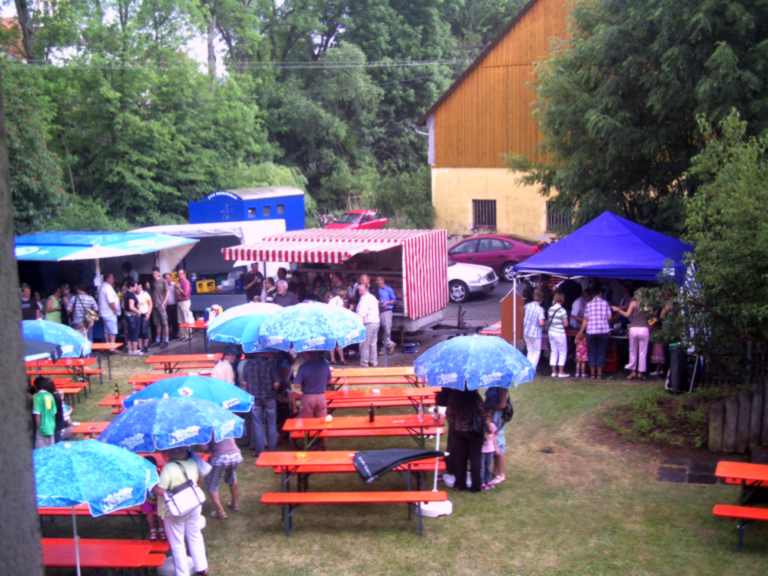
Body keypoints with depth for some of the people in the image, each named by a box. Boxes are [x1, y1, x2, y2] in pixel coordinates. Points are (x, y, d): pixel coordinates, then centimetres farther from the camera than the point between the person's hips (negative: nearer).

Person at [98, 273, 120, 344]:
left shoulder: (102, 287, 15)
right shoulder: (108, 287, -17)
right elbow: (111, 302, -22)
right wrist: (115, 311, -12)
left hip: (105, 313, 10)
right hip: (110, 314, -10)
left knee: (107, 332, 12)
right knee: (113, 332, -9)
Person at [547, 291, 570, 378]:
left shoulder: (551, 309, 2)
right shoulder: (562, 310, -16)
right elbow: (566, 324, -14)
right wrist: (564, 322, 6)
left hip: (551, 332, 6)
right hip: (560, 333, -6)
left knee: (553, 351, 12)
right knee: (563, 352, 5)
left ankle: (554, 371, 13)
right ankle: (561, 372, 5)